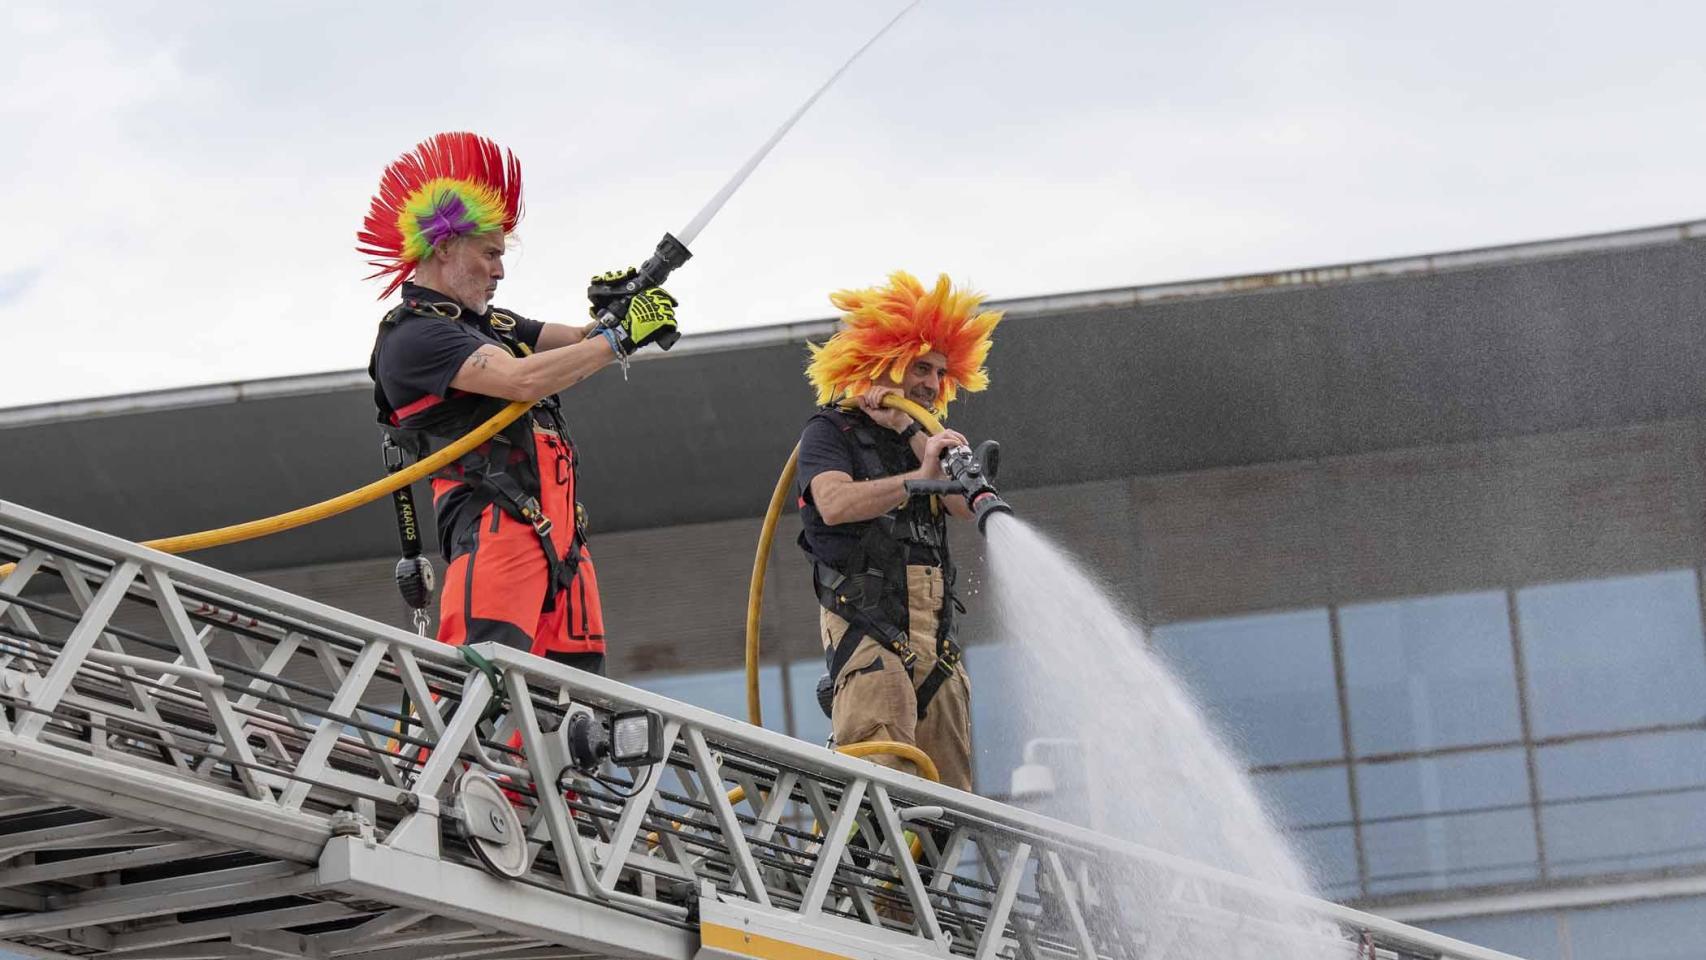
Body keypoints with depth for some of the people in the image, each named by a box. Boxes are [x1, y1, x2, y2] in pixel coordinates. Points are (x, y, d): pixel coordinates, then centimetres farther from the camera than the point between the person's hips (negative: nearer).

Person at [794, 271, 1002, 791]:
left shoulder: (920, 442, 26)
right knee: (882, 783, -24)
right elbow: (834, 503, -14)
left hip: (934, 629, 7)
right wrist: (919, 477, -24)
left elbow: (966, 506, 6)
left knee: (949, 787, -2)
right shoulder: (832, 431, 7)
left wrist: (909, 432, -2)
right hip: (866, 625, -7)